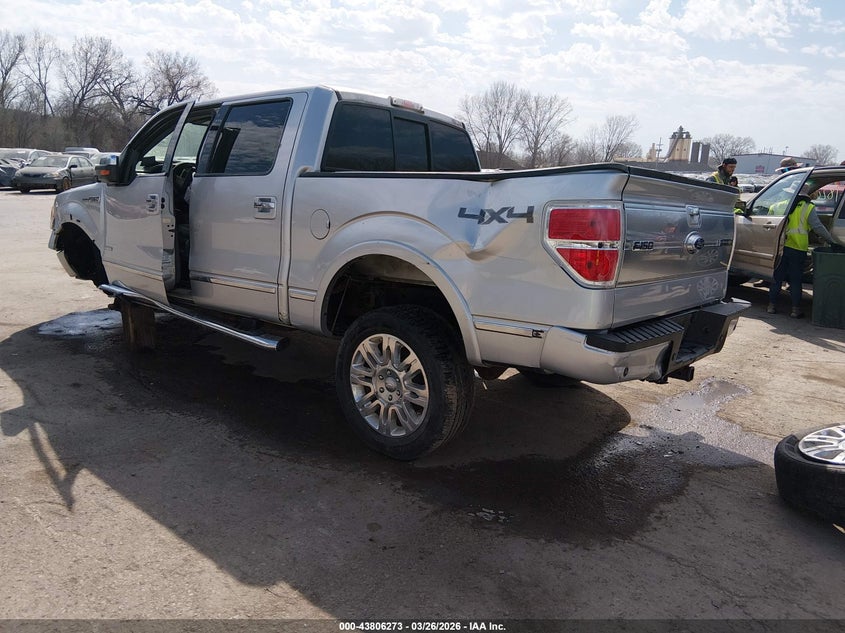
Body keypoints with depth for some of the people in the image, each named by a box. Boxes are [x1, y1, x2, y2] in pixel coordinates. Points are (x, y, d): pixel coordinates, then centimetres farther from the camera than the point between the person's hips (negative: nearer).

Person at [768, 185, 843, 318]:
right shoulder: (809, 208, -4)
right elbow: (818, 228, -7)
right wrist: (833, 241, 1)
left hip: (783, 247, 3)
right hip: (798, 249, -3)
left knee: (777, 277, 12)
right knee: (795, 280, 5)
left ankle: (772, 305, 14)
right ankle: (796, 309, 7)